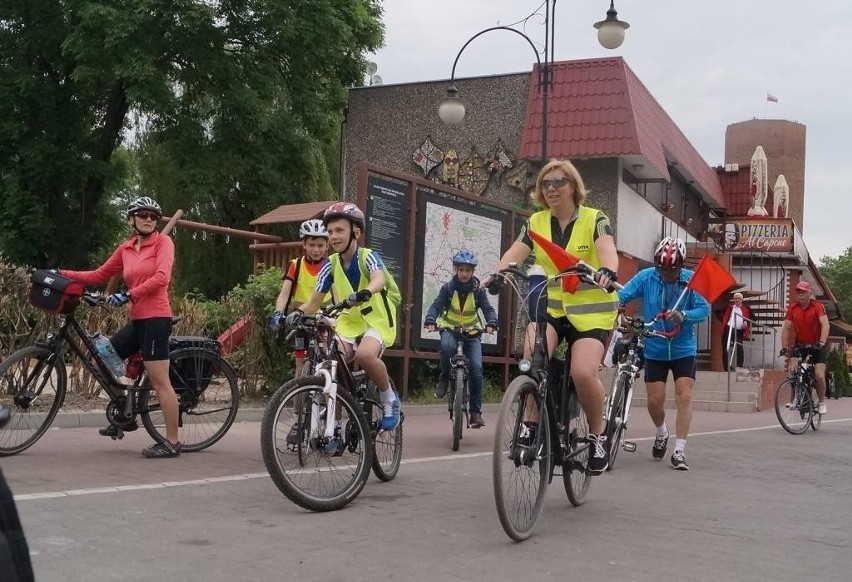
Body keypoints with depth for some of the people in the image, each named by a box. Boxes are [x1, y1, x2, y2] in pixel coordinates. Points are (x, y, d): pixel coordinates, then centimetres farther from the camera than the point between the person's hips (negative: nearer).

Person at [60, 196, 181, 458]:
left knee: (159, 381, -8)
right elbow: (99, 275, 16)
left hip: (156, 317, -8)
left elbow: (161, 277, -18)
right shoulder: (125, 249, 13)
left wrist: (128, 295, -22)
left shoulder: (163, 242, -5)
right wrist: (64, 274, 8)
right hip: (137, 319, 8)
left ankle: (172, 442, -3)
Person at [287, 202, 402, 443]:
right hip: (348, 322, 5)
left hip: (376, 320, -5)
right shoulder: (330, 264, -1)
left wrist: (364, 293, -59)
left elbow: (378, 279, -37)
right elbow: (315, 301, -4)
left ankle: (390, 400, -9)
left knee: (365, 355, -35)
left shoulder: (368, 257, -14)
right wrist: (298, 312, -26)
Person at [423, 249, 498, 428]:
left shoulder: (478, 290, -6)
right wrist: (430, 320, -37)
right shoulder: (448, 288, -7)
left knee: (476, 368, -16)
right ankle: (444, 379, -11)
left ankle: (476, 412, -8)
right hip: (450, 328, -1)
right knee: (447, 346, -38)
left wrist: (491, 323, -34)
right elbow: (436, 305, -16)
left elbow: (488, 309, -12)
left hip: (472, 333, 1)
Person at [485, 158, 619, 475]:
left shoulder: (594, 219, -4)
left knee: (583, 372, -23)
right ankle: (532, 423, -9)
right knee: (532, 354, -27)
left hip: (590, 310, -3)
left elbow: (607, 250, -23)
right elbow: (515, 253, -7)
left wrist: (606, 271, -46)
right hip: (550, 307, 3)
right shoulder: (536, 222, 6)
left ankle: (597, 435, 2)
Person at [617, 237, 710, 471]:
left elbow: (704, 309, -16)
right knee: (655, 400, 2)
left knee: (684, 396, -10)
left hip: (683, 349, -1)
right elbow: (621, 296, -11)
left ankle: (679, 451, -4)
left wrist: (683, 316, -35)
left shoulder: (691, 280, -13)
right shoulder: (645, 277, -11)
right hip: (655, 349, 1)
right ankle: (661, 433, 34)